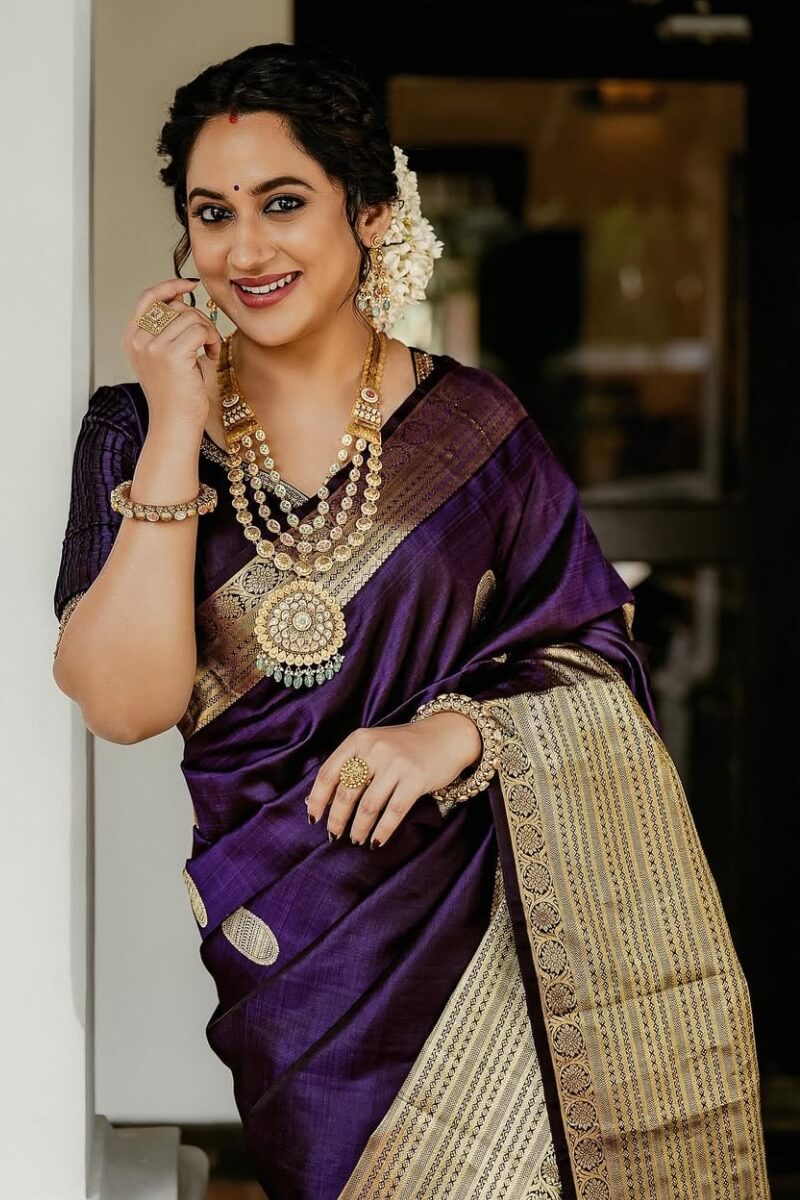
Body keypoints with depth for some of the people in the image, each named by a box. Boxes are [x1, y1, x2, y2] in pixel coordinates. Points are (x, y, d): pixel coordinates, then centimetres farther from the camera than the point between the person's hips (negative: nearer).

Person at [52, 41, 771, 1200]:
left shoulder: (469, 420, 5)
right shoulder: (136, 429, 4)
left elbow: (596, 660, 4)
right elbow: (124, 705, -9)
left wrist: (464, 728, -15)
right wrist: (179, 433, -10)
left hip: (491, 877, 1)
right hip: (287, 921, 0)